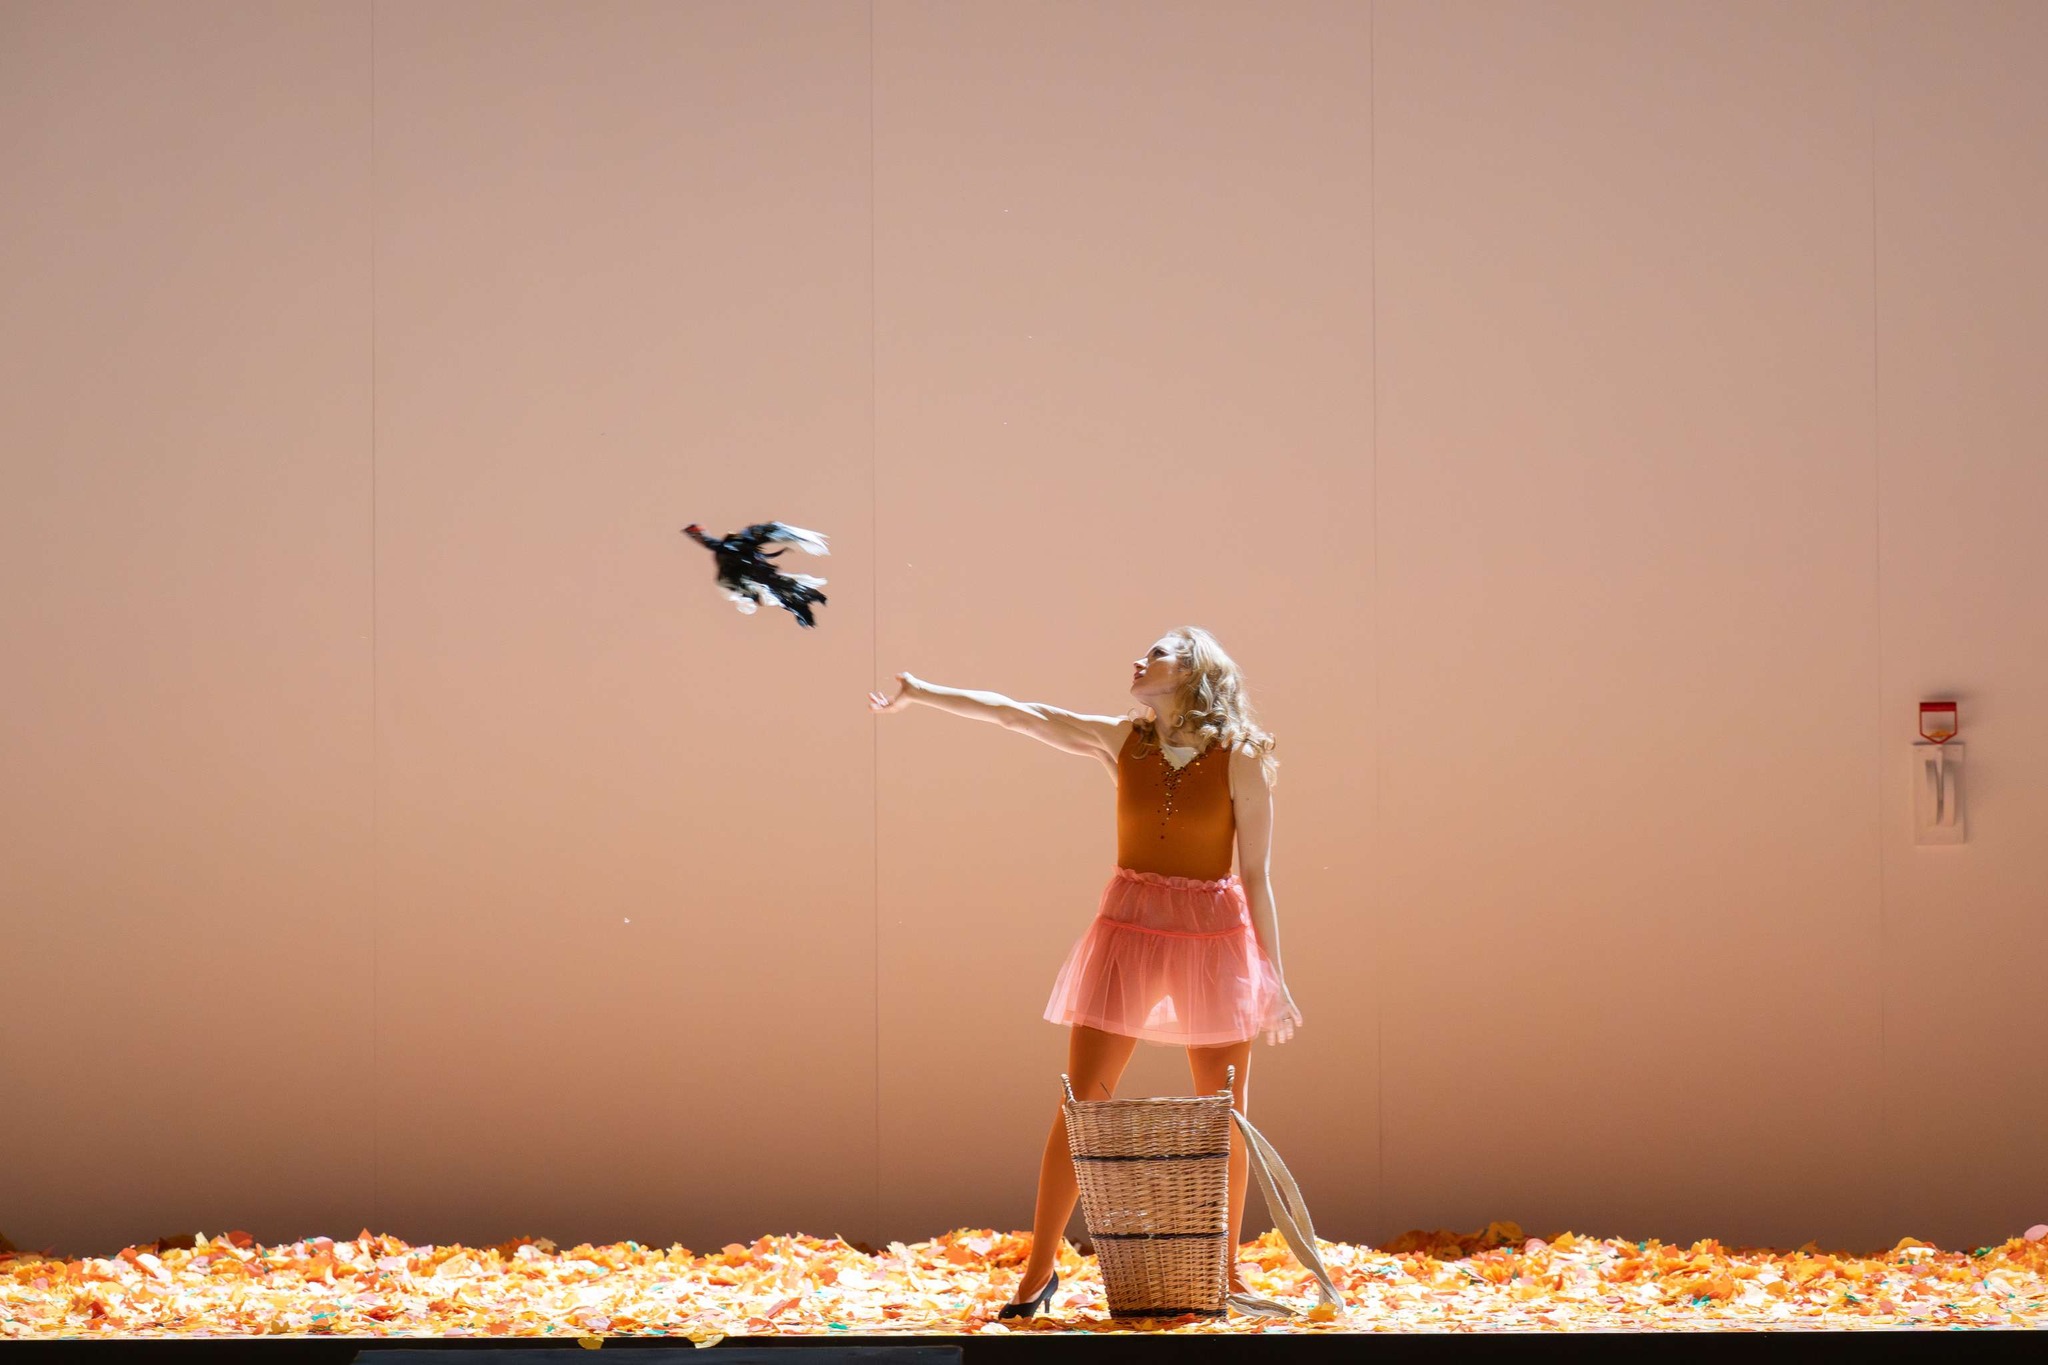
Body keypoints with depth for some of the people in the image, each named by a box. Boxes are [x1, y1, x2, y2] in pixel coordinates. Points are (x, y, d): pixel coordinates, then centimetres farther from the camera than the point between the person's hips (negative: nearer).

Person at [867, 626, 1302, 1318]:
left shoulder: (1239, 758, -4)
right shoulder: (1121, 741, 4)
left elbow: (1256, 874, -2)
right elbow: (1013, 713, 5)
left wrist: (1272, 975, -2)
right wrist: (923, 692, 2)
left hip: (1215, 936, -2)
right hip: (1130, 927, 2)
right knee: (1080, 1103, -2)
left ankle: (1227, 1272, 18)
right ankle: (1039, 1271, 5)